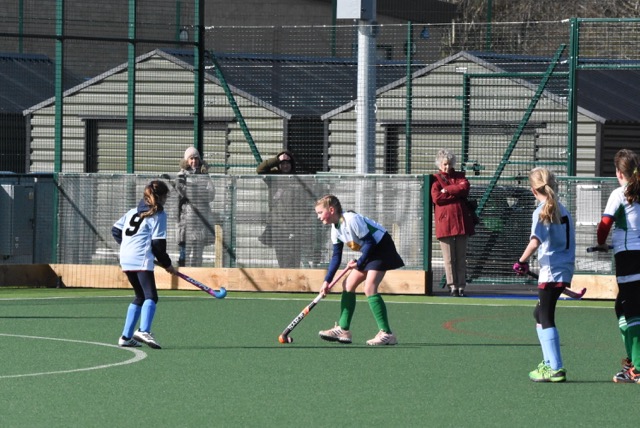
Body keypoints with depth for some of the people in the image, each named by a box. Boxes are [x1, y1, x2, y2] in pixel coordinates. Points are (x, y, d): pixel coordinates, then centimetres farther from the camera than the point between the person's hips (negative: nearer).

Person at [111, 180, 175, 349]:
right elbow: (158, 243, -6)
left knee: (140, 296, 18)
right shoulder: (158, 214, -1)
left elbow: (115, 230, 21)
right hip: (142, 259, -8)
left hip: (126, 258, 8)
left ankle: (126, 336, 15)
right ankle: (144, 331, -36)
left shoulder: (133, 211, 20)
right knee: (151, 296, -13)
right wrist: (166, 264, 5)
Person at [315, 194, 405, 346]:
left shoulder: (351, 220, -24)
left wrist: (359, 263, -23)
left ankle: (386, 333, -22)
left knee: (369, 287, -20)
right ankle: (343, 330, 15)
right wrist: (327, 280, 3)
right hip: (369, 253, 10)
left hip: (382, 248, -10)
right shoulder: (335, 229, 5)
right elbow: (336, 257, 9)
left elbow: (369, 242, -23)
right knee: (348, 284, 10)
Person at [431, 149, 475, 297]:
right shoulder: (436, 179, 7)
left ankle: (461, 286, 5)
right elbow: (436, 198, -9)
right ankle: (452, 286, 0)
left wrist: (447, 190, -7)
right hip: (444, 222, -3)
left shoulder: (459, 176, 16)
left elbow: (465, 187, -5)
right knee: (449, 258, -3)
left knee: (461, 257, 3)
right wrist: (457, 193, -5)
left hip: (461, 221, 3)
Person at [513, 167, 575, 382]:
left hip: (551, 271, -8)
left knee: (546, 319, -4)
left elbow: (536, 241, -25)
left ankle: (556, 369, -8)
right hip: (565, 269, 8)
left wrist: (522, 261, -17)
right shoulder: (563, 211, 13)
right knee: (540, 314, 21)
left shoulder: (541, 212, -11)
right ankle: (549, 362, 23)